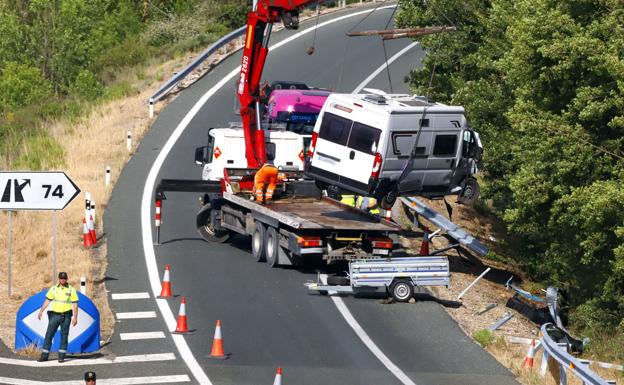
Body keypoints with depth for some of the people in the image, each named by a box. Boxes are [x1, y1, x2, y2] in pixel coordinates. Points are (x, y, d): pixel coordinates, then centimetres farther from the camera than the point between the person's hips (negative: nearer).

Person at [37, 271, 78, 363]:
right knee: (49, 334, -1)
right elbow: (47, 300, 4)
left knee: (64, 336, 1)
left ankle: (61, 356, 7)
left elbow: (75, 304, -1)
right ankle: (44, 355, 3)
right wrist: (41, 311, -8)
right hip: (55, 314, 2)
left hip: (66, 316, -2)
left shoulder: (71, 290, 0)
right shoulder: (54, 289, 5)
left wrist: (75, 317, -8)